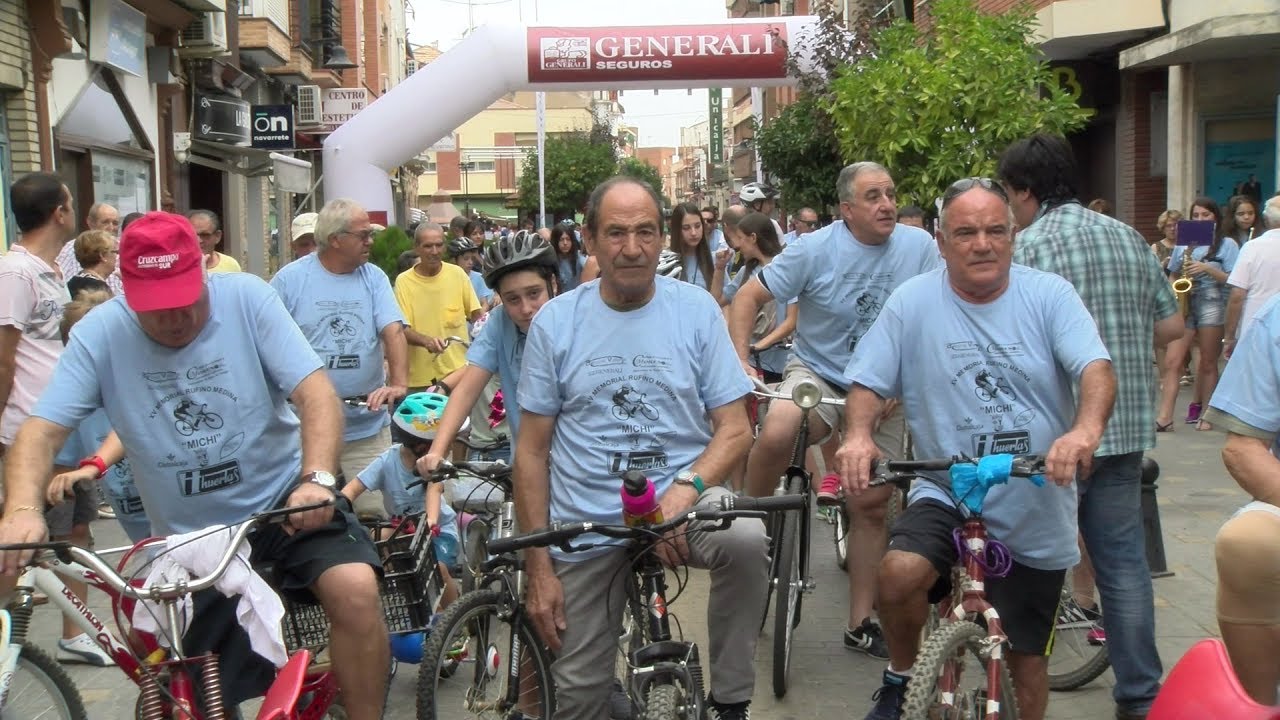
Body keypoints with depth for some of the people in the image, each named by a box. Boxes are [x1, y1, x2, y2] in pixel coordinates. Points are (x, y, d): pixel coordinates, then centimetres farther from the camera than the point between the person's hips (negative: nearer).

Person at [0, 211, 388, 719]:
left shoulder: (247, 297, -11)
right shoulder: (98, 334, -9)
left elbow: (315, 392, -18)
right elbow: (41, 431, -15)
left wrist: (317, 478, -36)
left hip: (285, 499, -1)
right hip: (188, 534, 2)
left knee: (354, 590, -27)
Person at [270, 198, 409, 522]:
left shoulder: (374, 278, 4)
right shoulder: (290, 279, -2)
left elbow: (393, 331, -7)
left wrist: (399, 384, -23)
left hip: (368, 426, 2)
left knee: (375, 514, 2)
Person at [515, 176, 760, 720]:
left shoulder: (696, 309, -1)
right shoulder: (553, 322, 0)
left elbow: (734, 428, -2)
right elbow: (532, 452, 2)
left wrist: (684, 490, -22)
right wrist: (538, 567, -2)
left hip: (681, 496, 0)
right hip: (584, 521, 1)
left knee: (746, 537, -32)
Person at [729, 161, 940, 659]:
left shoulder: (919, 246, -7)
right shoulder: (816, 249, -12)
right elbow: (749, 297, -10)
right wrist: (740, 360, -21)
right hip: (817, 373, -2)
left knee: (872, 506, 6)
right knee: (776, 434, -35)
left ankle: (860, 624, 19)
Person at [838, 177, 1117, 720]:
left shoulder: (1049, 295, -4)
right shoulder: (913, 301, -3)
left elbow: (1096, 369, -15)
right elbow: (869, 382, -2)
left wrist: (1086, 428, -38)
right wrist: (858, 434, -24)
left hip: (1036, 515, 1)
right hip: (946, 496, -1)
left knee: (1027, 660, 10)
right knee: (899, 573, -29)